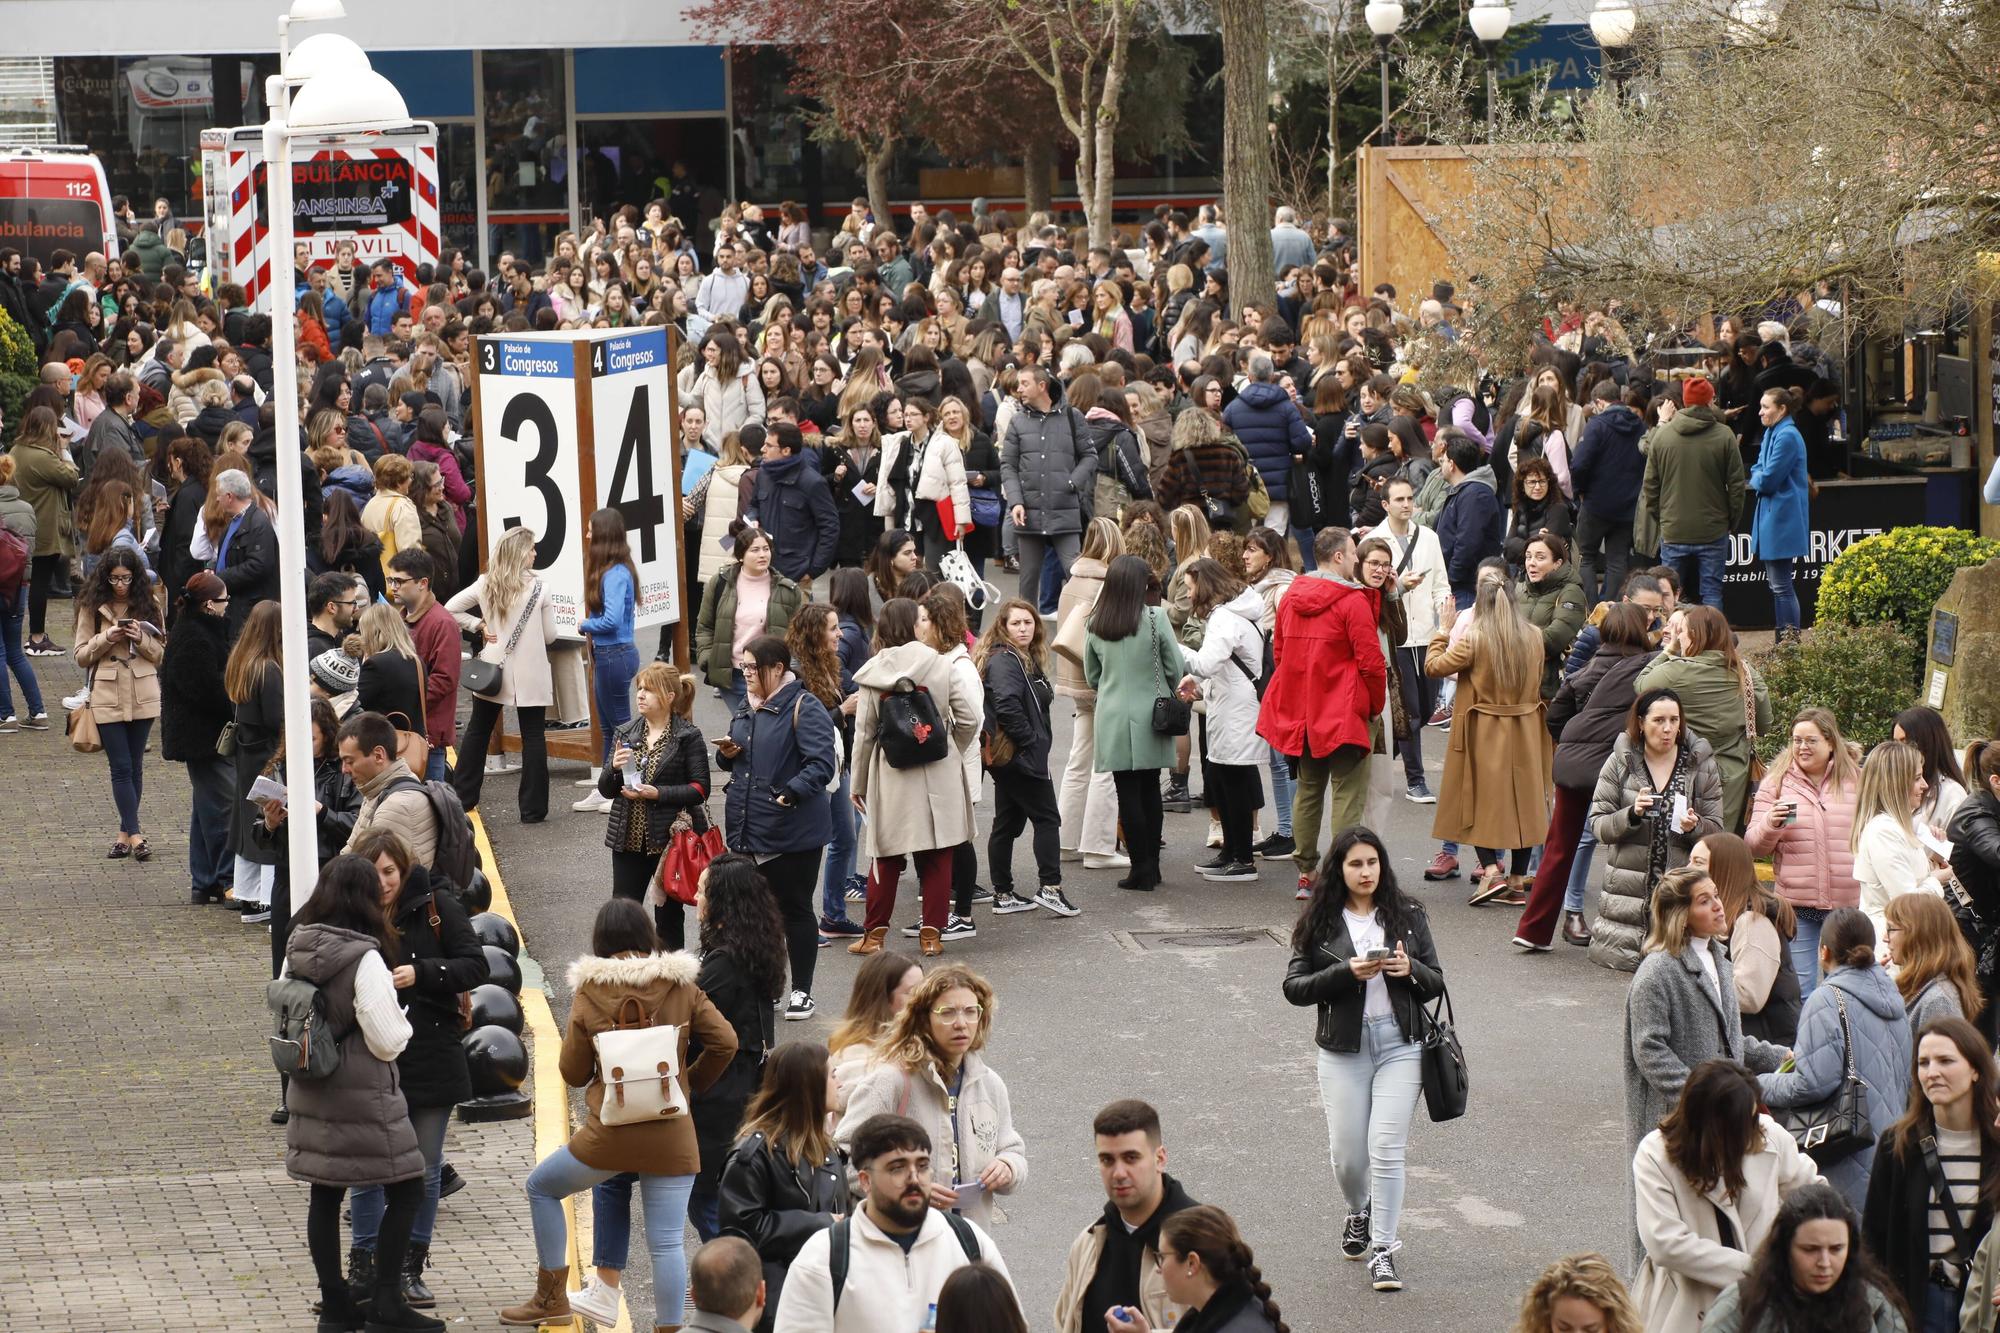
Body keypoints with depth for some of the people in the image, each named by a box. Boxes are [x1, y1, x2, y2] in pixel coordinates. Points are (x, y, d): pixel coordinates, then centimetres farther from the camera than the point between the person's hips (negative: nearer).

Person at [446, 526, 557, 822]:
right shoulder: (538, 590, -11)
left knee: (477, 731, 16)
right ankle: (533, 807, 3)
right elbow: (550, 636, -4)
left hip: (493, 667, 3)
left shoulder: (485, 585, -3)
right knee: (533, 737, 4)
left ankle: (462, 797, 21)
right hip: (530, 675, -3)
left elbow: (450, 609, 0)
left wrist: (478, 626, 6)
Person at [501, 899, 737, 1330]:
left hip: (609, 1134, -1)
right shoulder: (681, 986, 1)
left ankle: (551, 1298, 26)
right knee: (666, 1243, 3)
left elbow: (572, 1073, 2)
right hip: (672, 1136, 1)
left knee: (541, 1186, 23)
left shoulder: (588, 993, -2)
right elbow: (725, 1042, -2)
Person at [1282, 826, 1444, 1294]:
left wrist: (1410, 969, -14)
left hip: (1400, 1044, 0)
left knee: (1386, 1148, -10)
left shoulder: (1407, 916, 5)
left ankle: (1382, 1250, -1)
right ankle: (1359, 1213, 38)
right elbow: (1294, 987, -4)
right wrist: (1346, 973, -18)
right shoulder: (1319, 922, 1)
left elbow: (1436, 984, 8)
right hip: (1343, 1048, 0)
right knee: (1347, 1153, 5)